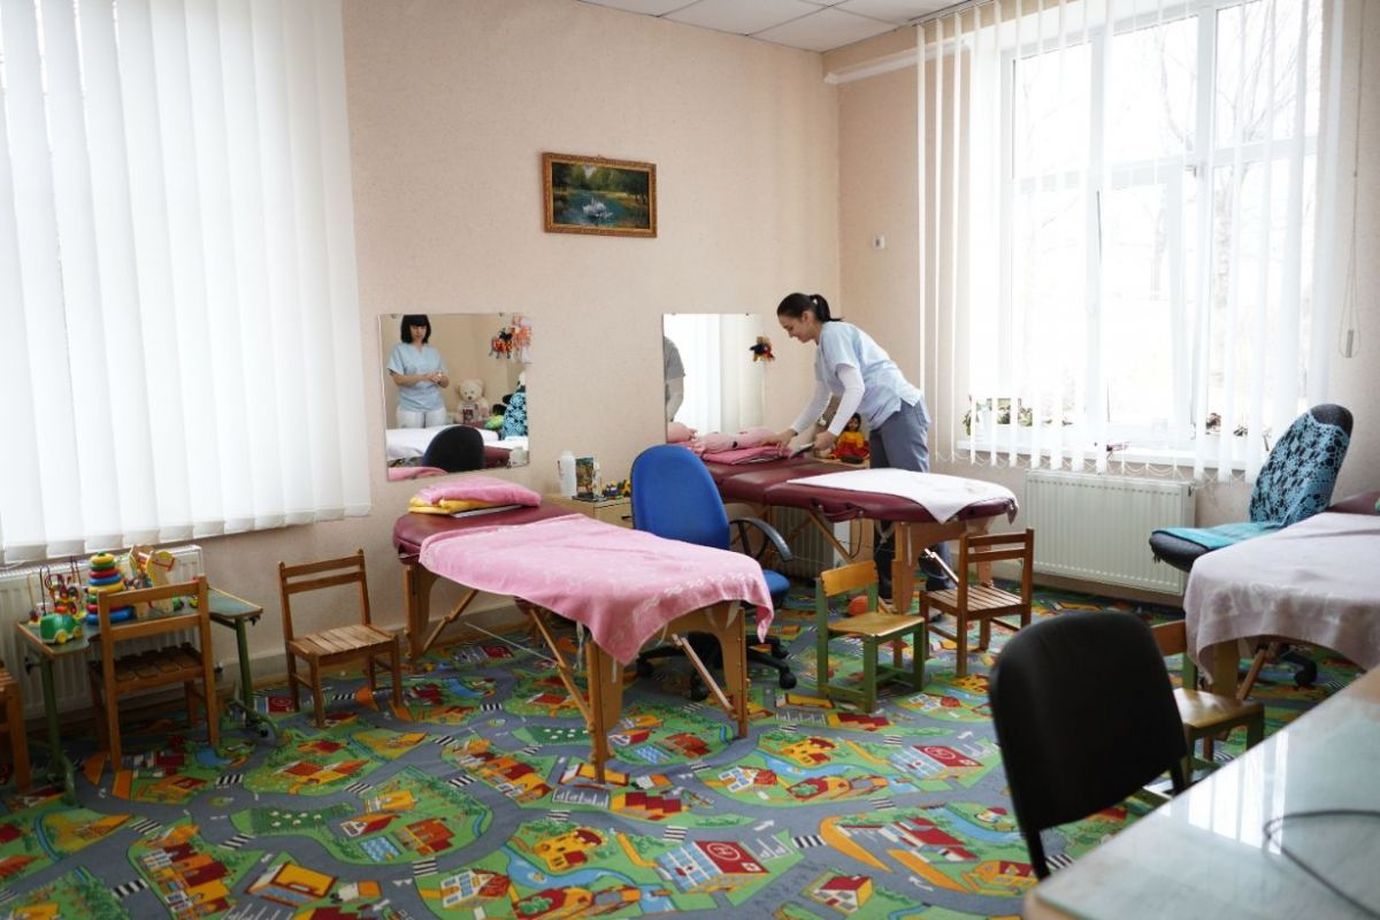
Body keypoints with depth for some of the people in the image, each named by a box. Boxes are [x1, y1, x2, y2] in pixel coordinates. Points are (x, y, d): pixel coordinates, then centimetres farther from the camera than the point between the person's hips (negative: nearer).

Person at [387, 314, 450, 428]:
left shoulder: (433, 351, 12)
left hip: (435, 407, 3)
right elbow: (398, 379, -9)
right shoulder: (399, 349, 2)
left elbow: (446, 383, 11)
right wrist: (423, 377, -23)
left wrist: (440, 379, -12)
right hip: (410, 408, -3)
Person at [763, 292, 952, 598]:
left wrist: (832, 432, -20)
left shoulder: (834, 333, -8)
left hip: (900, 411, -10)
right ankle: (887, 584, 11)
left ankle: (941, 586, -13)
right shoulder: (822, 349, 21)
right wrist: (791, 432, 28)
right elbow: (819, 401, 30)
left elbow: (856, 388, -18)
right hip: (881, 421, 10)